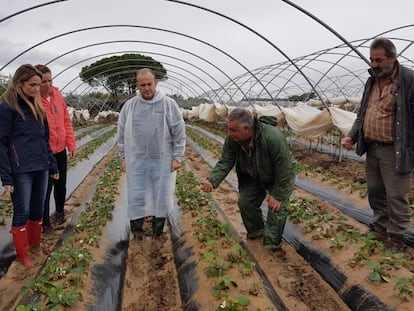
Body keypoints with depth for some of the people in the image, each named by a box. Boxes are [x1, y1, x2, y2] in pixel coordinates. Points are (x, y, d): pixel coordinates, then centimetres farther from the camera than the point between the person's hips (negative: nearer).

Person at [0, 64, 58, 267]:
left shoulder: (37, 106, 13)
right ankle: (23, 255, 16)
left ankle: (36, 246, 29)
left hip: (40, 168, 6)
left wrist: (52, 165, 16)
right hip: (21, 170, -6)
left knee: (38, 210, 14)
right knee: (22, 212, 3)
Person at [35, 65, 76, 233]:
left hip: (60, 149, 6)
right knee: (46, 187, 3)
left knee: (61, 183, 20)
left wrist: (71, 143, 6)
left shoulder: (57, 95, 3)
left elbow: (66, 121, 8)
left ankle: (60, 211, 41)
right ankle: (45, 223, 18)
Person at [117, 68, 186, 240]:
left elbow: (179, 133, -3)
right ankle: (136, 229, 22)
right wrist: (124, 157, 8)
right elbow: (122, 134, 9)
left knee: (161, 195, 8)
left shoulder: (169, 104, -4)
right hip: (136, 160, 2)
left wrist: (177, 157, -6)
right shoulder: (129, 106, 3)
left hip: (162, 160, -1)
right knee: (136, 196, 6)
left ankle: (158, 230, 26)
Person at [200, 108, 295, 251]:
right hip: (254, 177, 5)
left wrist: (277, 195, -27)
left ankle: (272, 246, 10)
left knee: (276, 207, -10)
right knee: (245, 201, 4)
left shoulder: (273, 137, -40)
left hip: (278, 179, -5)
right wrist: (212, 181, -35)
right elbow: (225, 163, -18)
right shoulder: (232, 139, -24)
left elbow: (284, 170, -32)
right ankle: (256, 230, 31)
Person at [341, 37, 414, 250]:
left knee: (396, 197, 3)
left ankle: (396, 237, 19)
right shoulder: (371, 81, 12)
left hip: (394, 151, -7)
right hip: (371, 149, 7)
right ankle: (380, 228, 35)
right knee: (375, 192, 17)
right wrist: (352, 136, 3)